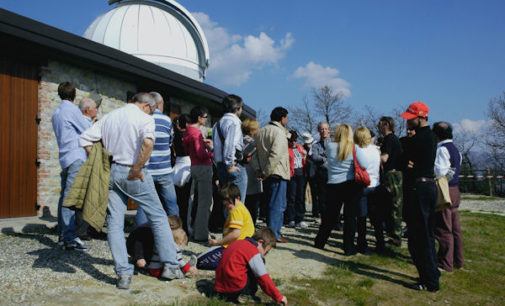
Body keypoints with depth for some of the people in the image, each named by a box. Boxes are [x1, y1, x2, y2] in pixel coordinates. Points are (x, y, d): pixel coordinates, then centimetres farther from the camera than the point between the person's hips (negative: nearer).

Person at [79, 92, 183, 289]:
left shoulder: (108, 117, 13)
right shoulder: (144, 118, -5)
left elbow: (84, 139, 10)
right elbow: (148, 142, -26)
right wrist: (137, 169, -17)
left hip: (110, 172, 5)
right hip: (132, 174, -5)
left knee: (115, 222, 7)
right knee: (158, 217, 8)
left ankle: (123, 274, 4)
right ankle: (170, 266, 11)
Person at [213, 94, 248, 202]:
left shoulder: (218, 123, 17)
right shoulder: (234, 122, -11)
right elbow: (230, 144, -24)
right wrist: (230, 165, -20)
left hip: (220, 166, 9)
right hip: (235, 166, -9)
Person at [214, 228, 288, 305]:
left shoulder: (238, 243, 14)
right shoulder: (253, 252, -10)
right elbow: (264, 278, -11)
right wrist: (279, 297, -3)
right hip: (235, 288, -8)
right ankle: (249, 295, -1)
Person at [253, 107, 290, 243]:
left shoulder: (261, 131, 14)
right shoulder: (279, 132, -12)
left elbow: (255, 152, 11)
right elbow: (276, 154, -23)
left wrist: (259, 170, 4)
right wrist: (266, 172, -18)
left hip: (267, 175, 8)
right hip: (278, 174, -8)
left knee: (270, 204, 17)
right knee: (278, 206, -3)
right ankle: (274, 235, -1)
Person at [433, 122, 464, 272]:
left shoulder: (442, 149, -15)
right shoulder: (455, 149, 15)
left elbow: (439, 171, -22)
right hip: (455, 191, 9)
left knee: (443, 229, -2)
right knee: (455, 228, 14)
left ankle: (446, 263, 5)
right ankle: (457, 261, 23)